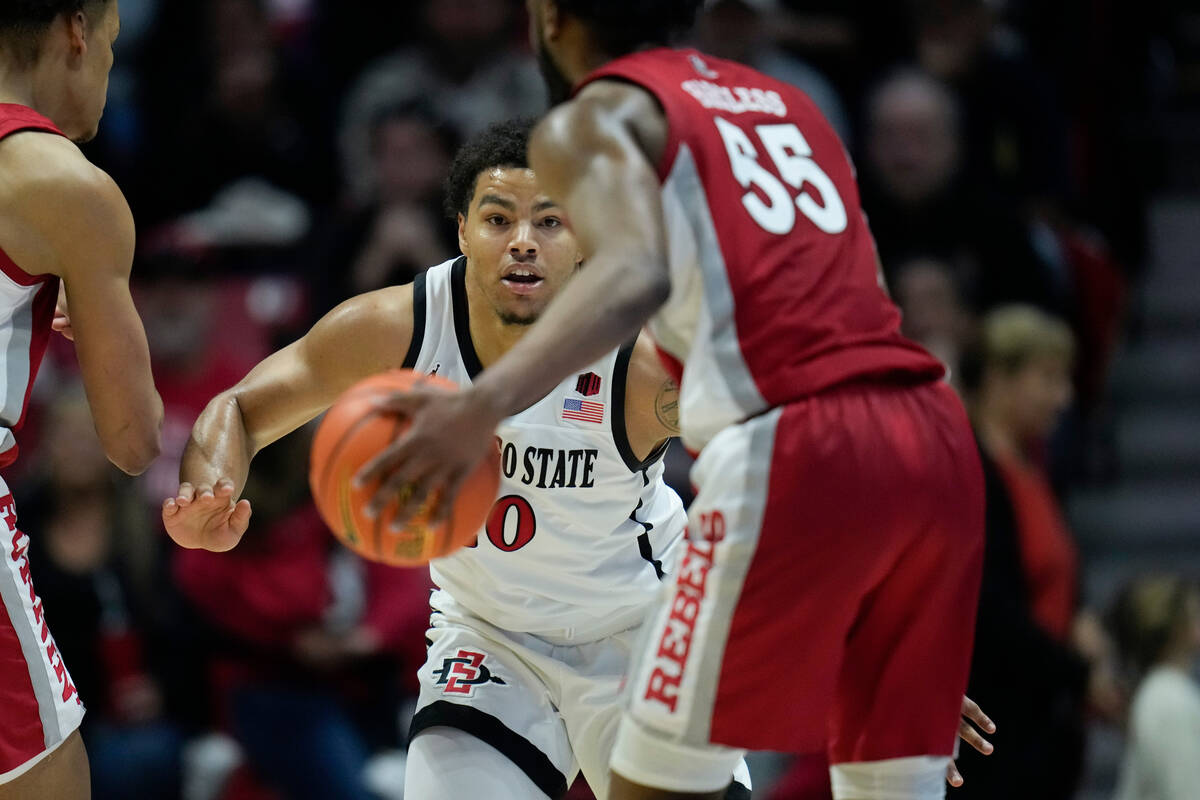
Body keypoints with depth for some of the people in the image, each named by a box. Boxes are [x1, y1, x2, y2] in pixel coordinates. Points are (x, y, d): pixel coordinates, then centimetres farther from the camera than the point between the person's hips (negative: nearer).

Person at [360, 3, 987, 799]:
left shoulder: (591, 121, 5)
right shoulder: (785, 103, 27)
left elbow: (636, 274, -16)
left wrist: (485, 404, -29)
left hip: (796, 448, -7)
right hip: (934, 436, 7)